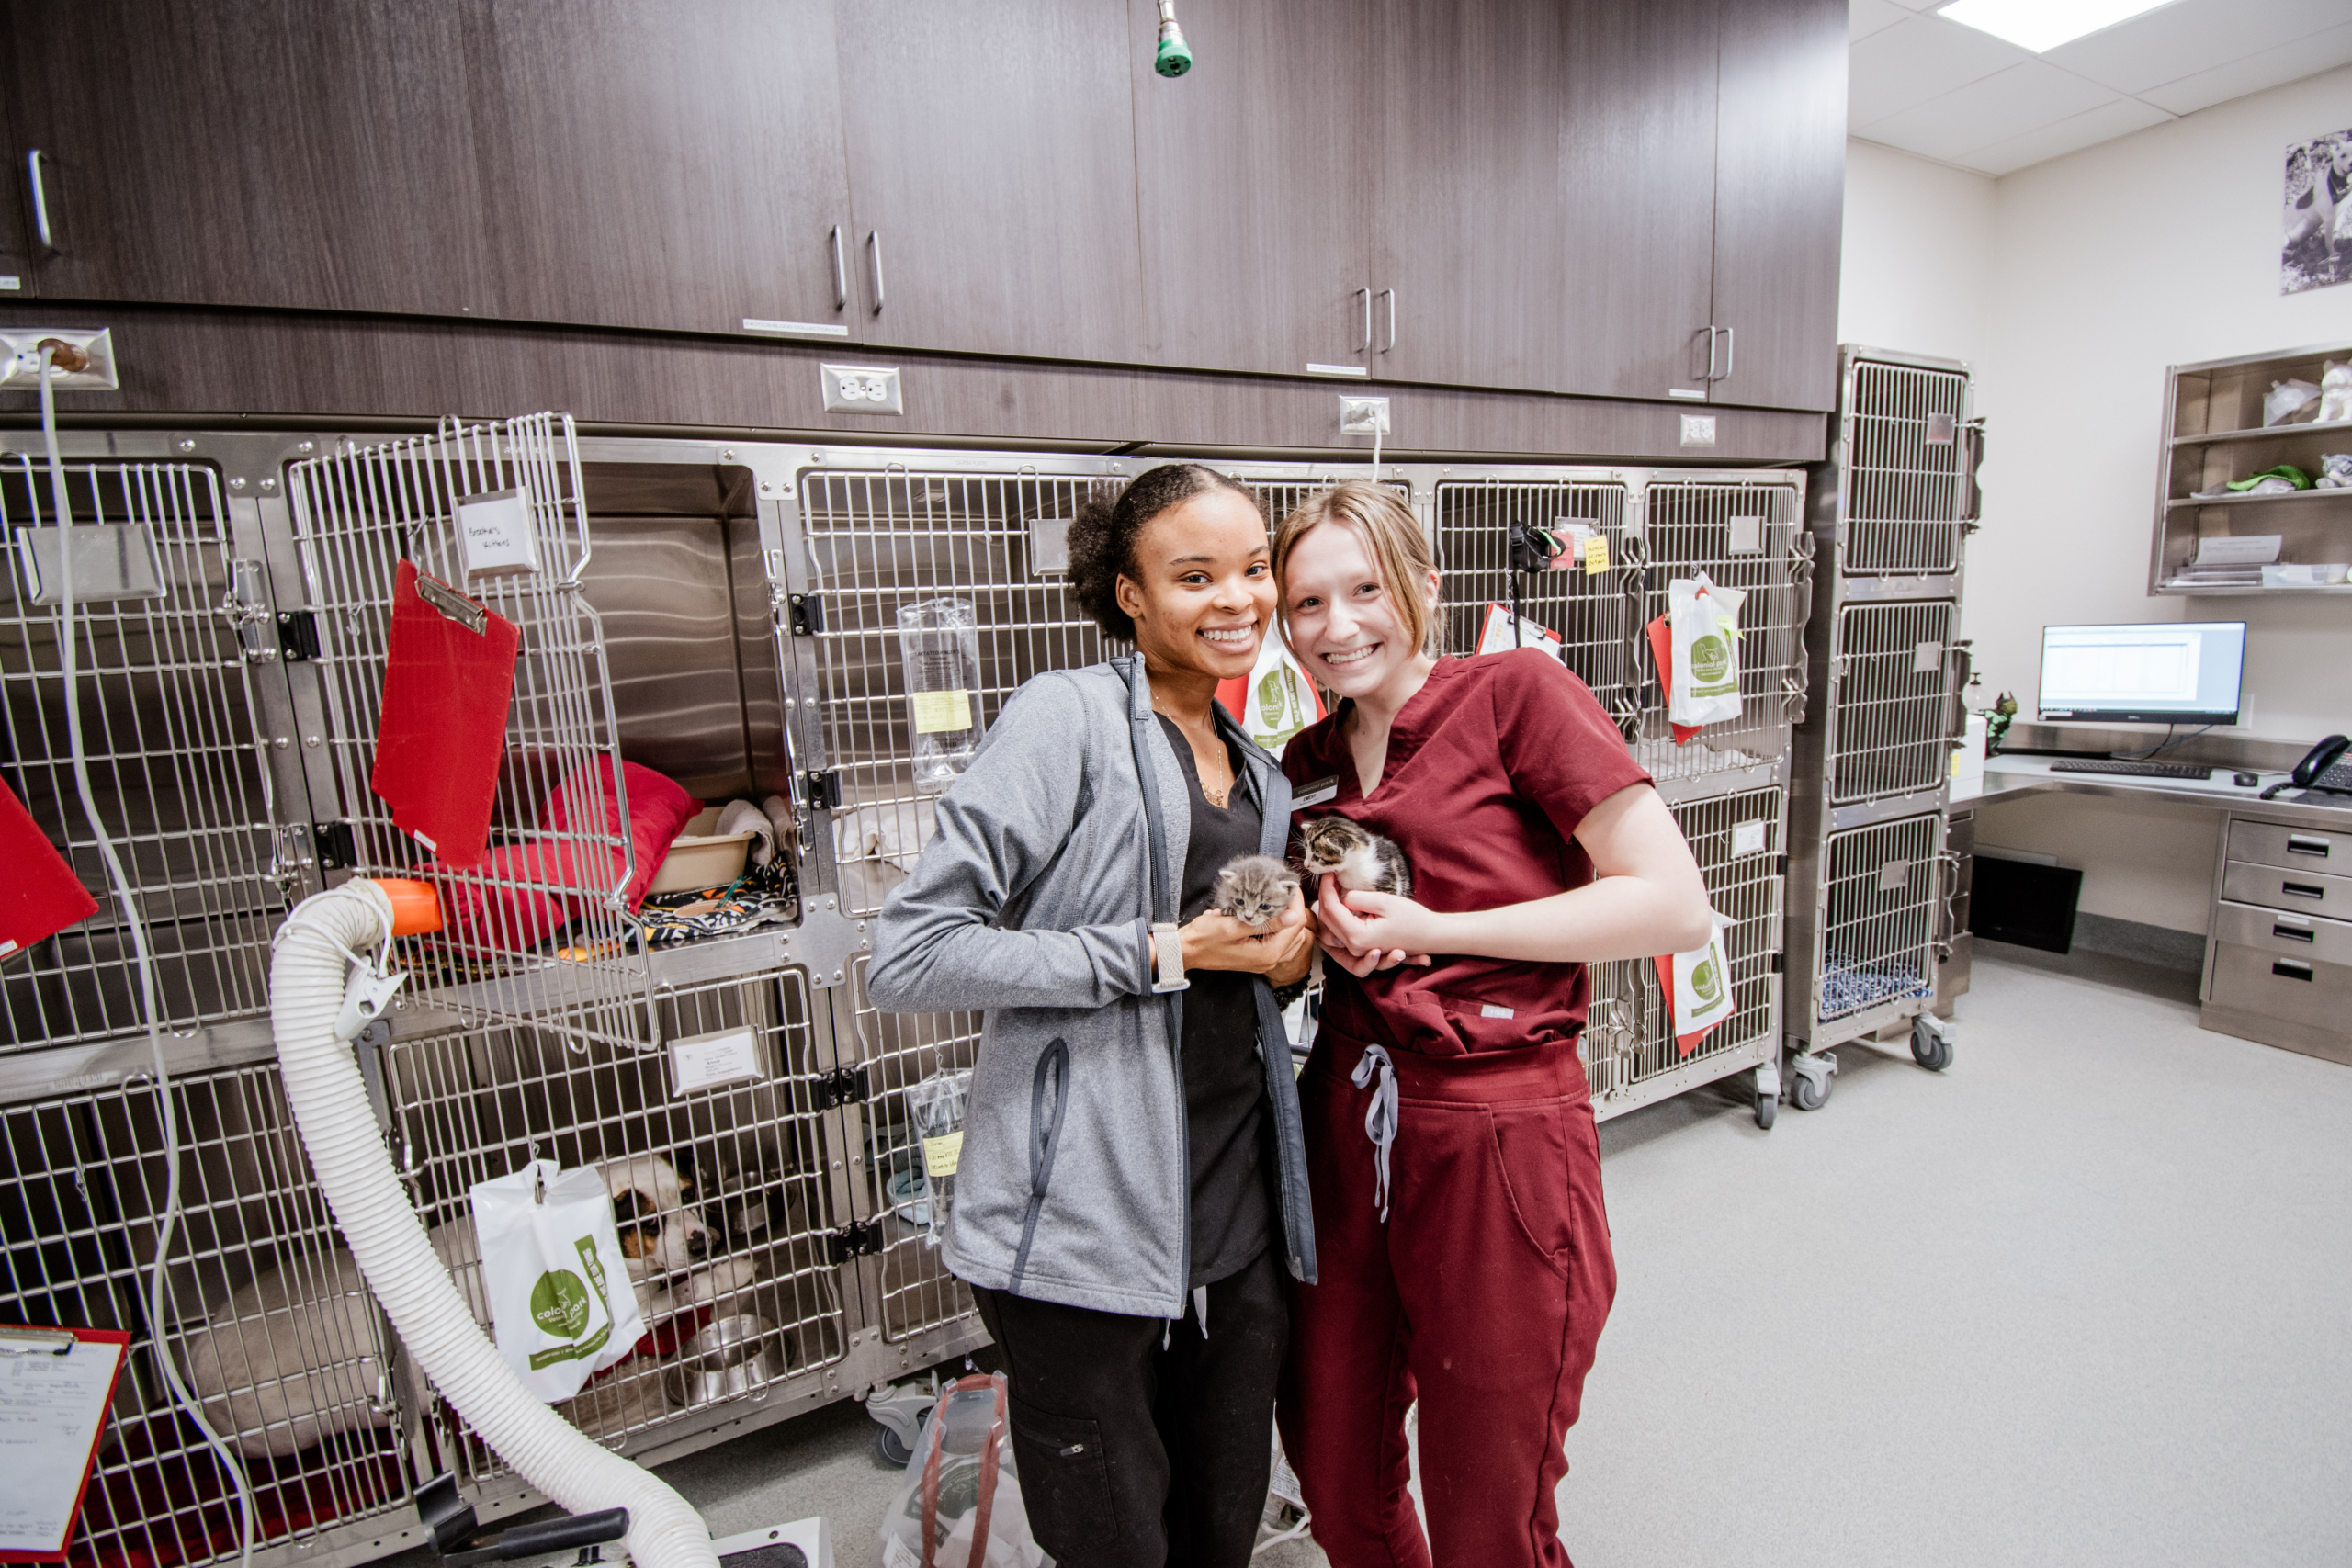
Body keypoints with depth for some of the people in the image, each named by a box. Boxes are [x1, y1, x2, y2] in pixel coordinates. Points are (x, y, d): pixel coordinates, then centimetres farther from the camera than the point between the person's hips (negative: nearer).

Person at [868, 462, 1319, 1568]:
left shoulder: (1260, 776, 13)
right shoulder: (1068, 716, -12)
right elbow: (909, 955, -18)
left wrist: (1288, 954, 2)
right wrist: (1165, 951, -18)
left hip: (1239, 1218, 7)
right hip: (1086, 1224, -7)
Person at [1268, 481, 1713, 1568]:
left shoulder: (1515, 693, -9)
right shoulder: (1304, 768, 8)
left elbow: (1674, 905, -15)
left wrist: (1430, 930, -15)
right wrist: (1321, 931, -5)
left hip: (1497, 1146, -5)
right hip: (1345, 1129, 6)